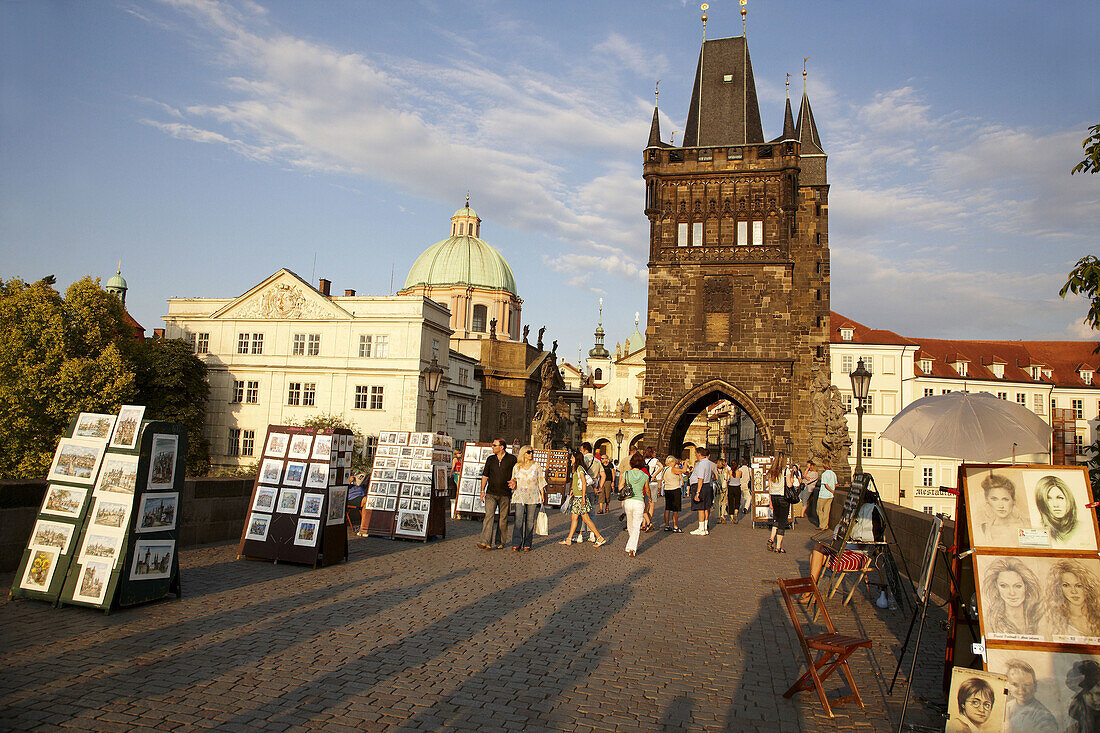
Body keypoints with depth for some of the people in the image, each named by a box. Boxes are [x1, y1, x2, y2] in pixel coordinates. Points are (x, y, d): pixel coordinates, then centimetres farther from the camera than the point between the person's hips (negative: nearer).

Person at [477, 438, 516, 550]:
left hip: (505, 494, -1)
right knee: (489, 515, -13)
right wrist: (482, 490, 7)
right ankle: (486, 543, -21)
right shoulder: (490, 459, 10)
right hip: (491, 493, 1)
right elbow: (485, 475, 14)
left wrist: (514, 481, -14)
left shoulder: (512, 459, 1)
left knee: (503, 519, 5)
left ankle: (500, 543, 18)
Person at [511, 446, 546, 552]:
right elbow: (514, 481, 17)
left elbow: (541, 481, 8)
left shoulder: (536, 466, 7)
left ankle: (527, 544, 8)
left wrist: (542, 496, 3)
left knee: (530, 521, 0)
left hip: (533, 497, 0)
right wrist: (513, 494, 11)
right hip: (520, 496, 0)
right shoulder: (517, 466, 8)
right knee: (519, 519, -12)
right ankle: (516, 544, -11)